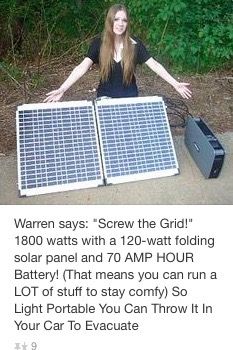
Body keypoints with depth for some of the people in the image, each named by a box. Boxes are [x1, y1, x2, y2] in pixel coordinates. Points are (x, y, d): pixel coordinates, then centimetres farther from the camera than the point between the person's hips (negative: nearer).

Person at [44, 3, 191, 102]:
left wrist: (176, 84, -16)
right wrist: (62, 89, -27)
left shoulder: (135, 44, -8)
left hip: (129, 97, 1)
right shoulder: (98, 43, -8)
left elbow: (154, 65, -8)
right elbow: (82, 67, -16)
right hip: (105, 97, 0)